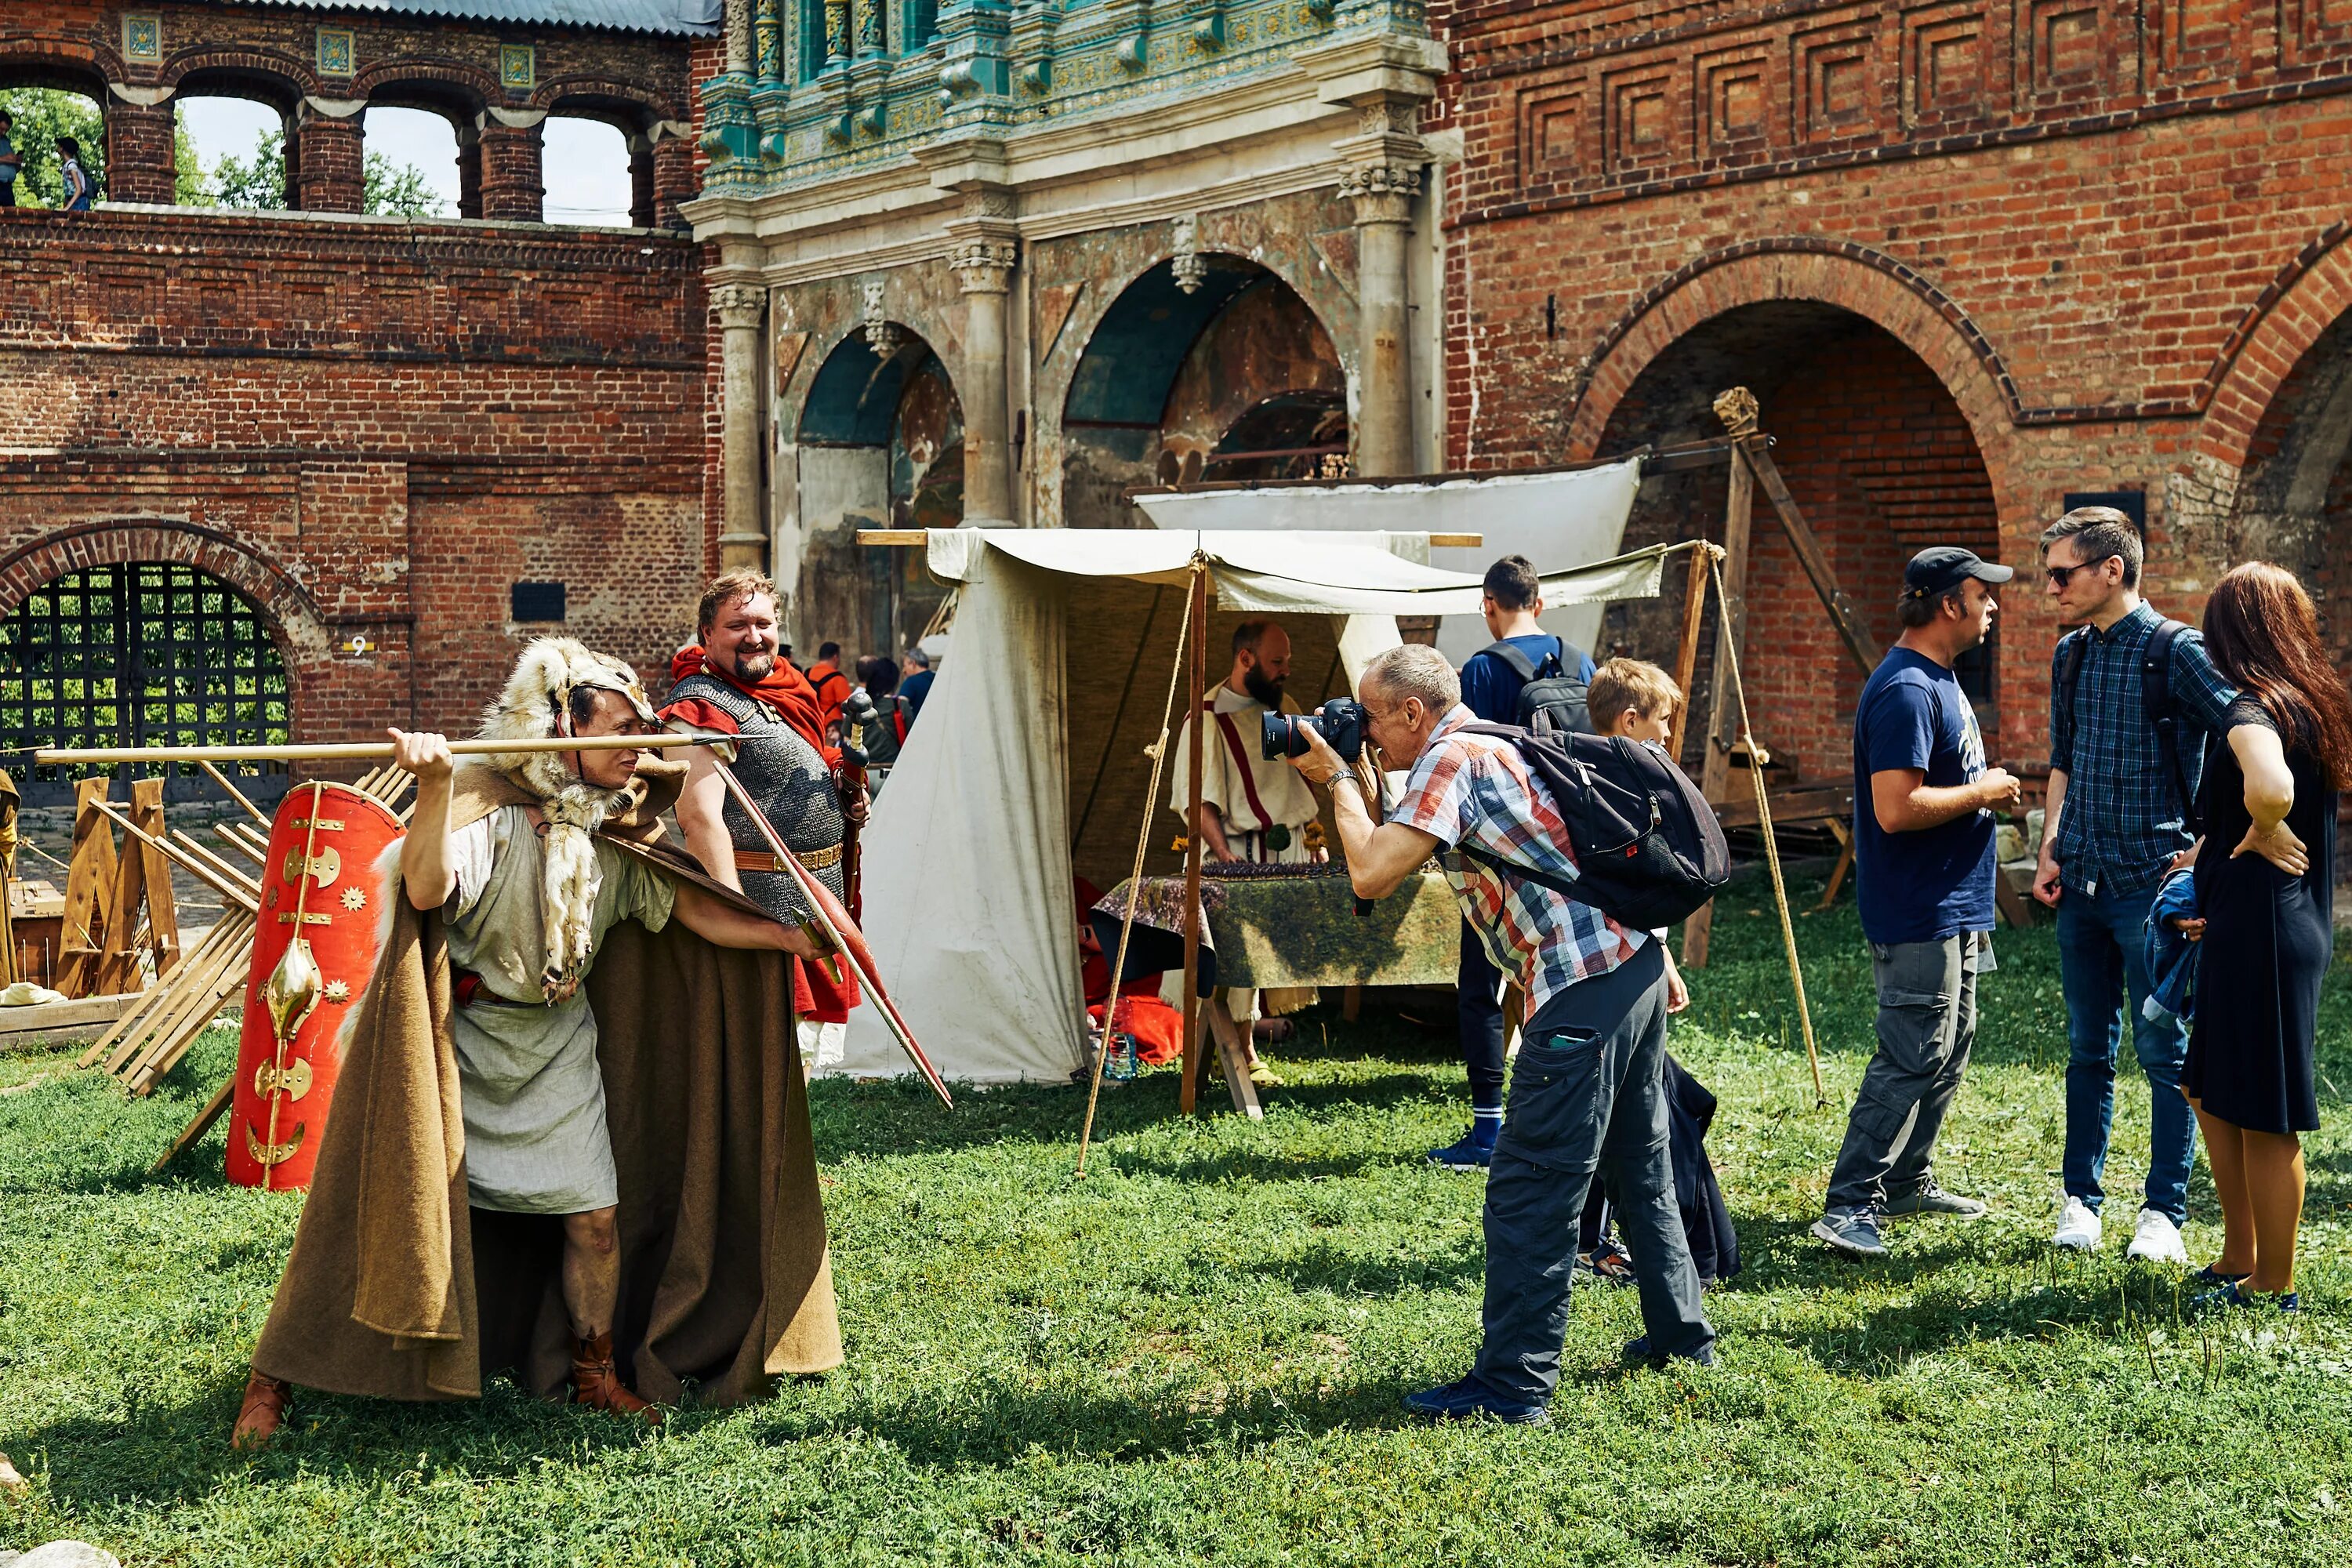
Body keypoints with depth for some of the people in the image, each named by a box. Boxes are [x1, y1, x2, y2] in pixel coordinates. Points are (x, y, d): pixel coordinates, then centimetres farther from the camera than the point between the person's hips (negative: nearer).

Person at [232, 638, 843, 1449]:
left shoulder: (617, 829, -1)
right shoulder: (487, 800, -20)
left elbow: (694, 908, 2)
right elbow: (426, 888, -36)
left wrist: (797, 937, -5)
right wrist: (434, 788, -49)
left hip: (558, 1045, 5)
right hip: (457, 1037, -5)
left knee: (598, 1214, 4)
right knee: (389, 1208, -2)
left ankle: (597, 1375, 25)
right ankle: (274, 1379, 11)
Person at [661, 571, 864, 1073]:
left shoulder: (787, 690, 15)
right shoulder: (700, 705, -13)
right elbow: (701, 819, -23)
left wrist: (845, 798, 9)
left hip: (820, 900, 9)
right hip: (765, 906, -9)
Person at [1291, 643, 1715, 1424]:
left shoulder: (1451, 758, -10)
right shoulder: (1495, 744, 19)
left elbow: (1372, 874, -17)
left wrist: (1338, 779, -4)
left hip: (1584, 989, -10)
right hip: (1637, 960, 10)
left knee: (1530, 1191, -6)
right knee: (1639, 1166, 22)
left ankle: (1513, 1383, -3)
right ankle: (1681, 1333, 33)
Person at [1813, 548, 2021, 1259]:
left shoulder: (1939, 680, 14)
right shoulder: (1905, 691, -21)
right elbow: (1896, 808, -27)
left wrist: (1985, 790, 10)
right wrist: (1981, 793, -16)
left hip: (1952, 908, 11)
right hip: (1918, 915, -11)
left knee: (1948, 1049, 17)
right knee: (1910, 1060, -9)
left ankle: (1907, 1181, 28)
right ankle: (1849, 1205, -6)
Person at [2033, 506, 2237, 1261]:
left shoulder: (2174, 649, -11)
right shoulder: (2070, 654, 12)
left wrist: (2205, 845, -16)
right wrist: (2051, 849, 11)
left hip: (2153, 881, -6)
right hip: (2082, 881, 6)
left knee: (2164, 1050, 1)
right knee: (2088, 1049, 12)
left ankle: (2164, 1212, 9)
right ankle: (2080, 1200, 20)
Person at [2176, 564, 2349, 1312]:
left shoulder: (2252, 708, -19)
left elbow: (2270, 789, -41)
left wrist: (2260, 835, -21)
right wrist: (2214, 856, 25)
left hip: (2260, 935, -9)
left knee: (2264, 1120, 2)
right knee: (2210, 1092, 20)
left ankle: (2273, 1287, 13)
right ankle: (2241, 1258, 29)